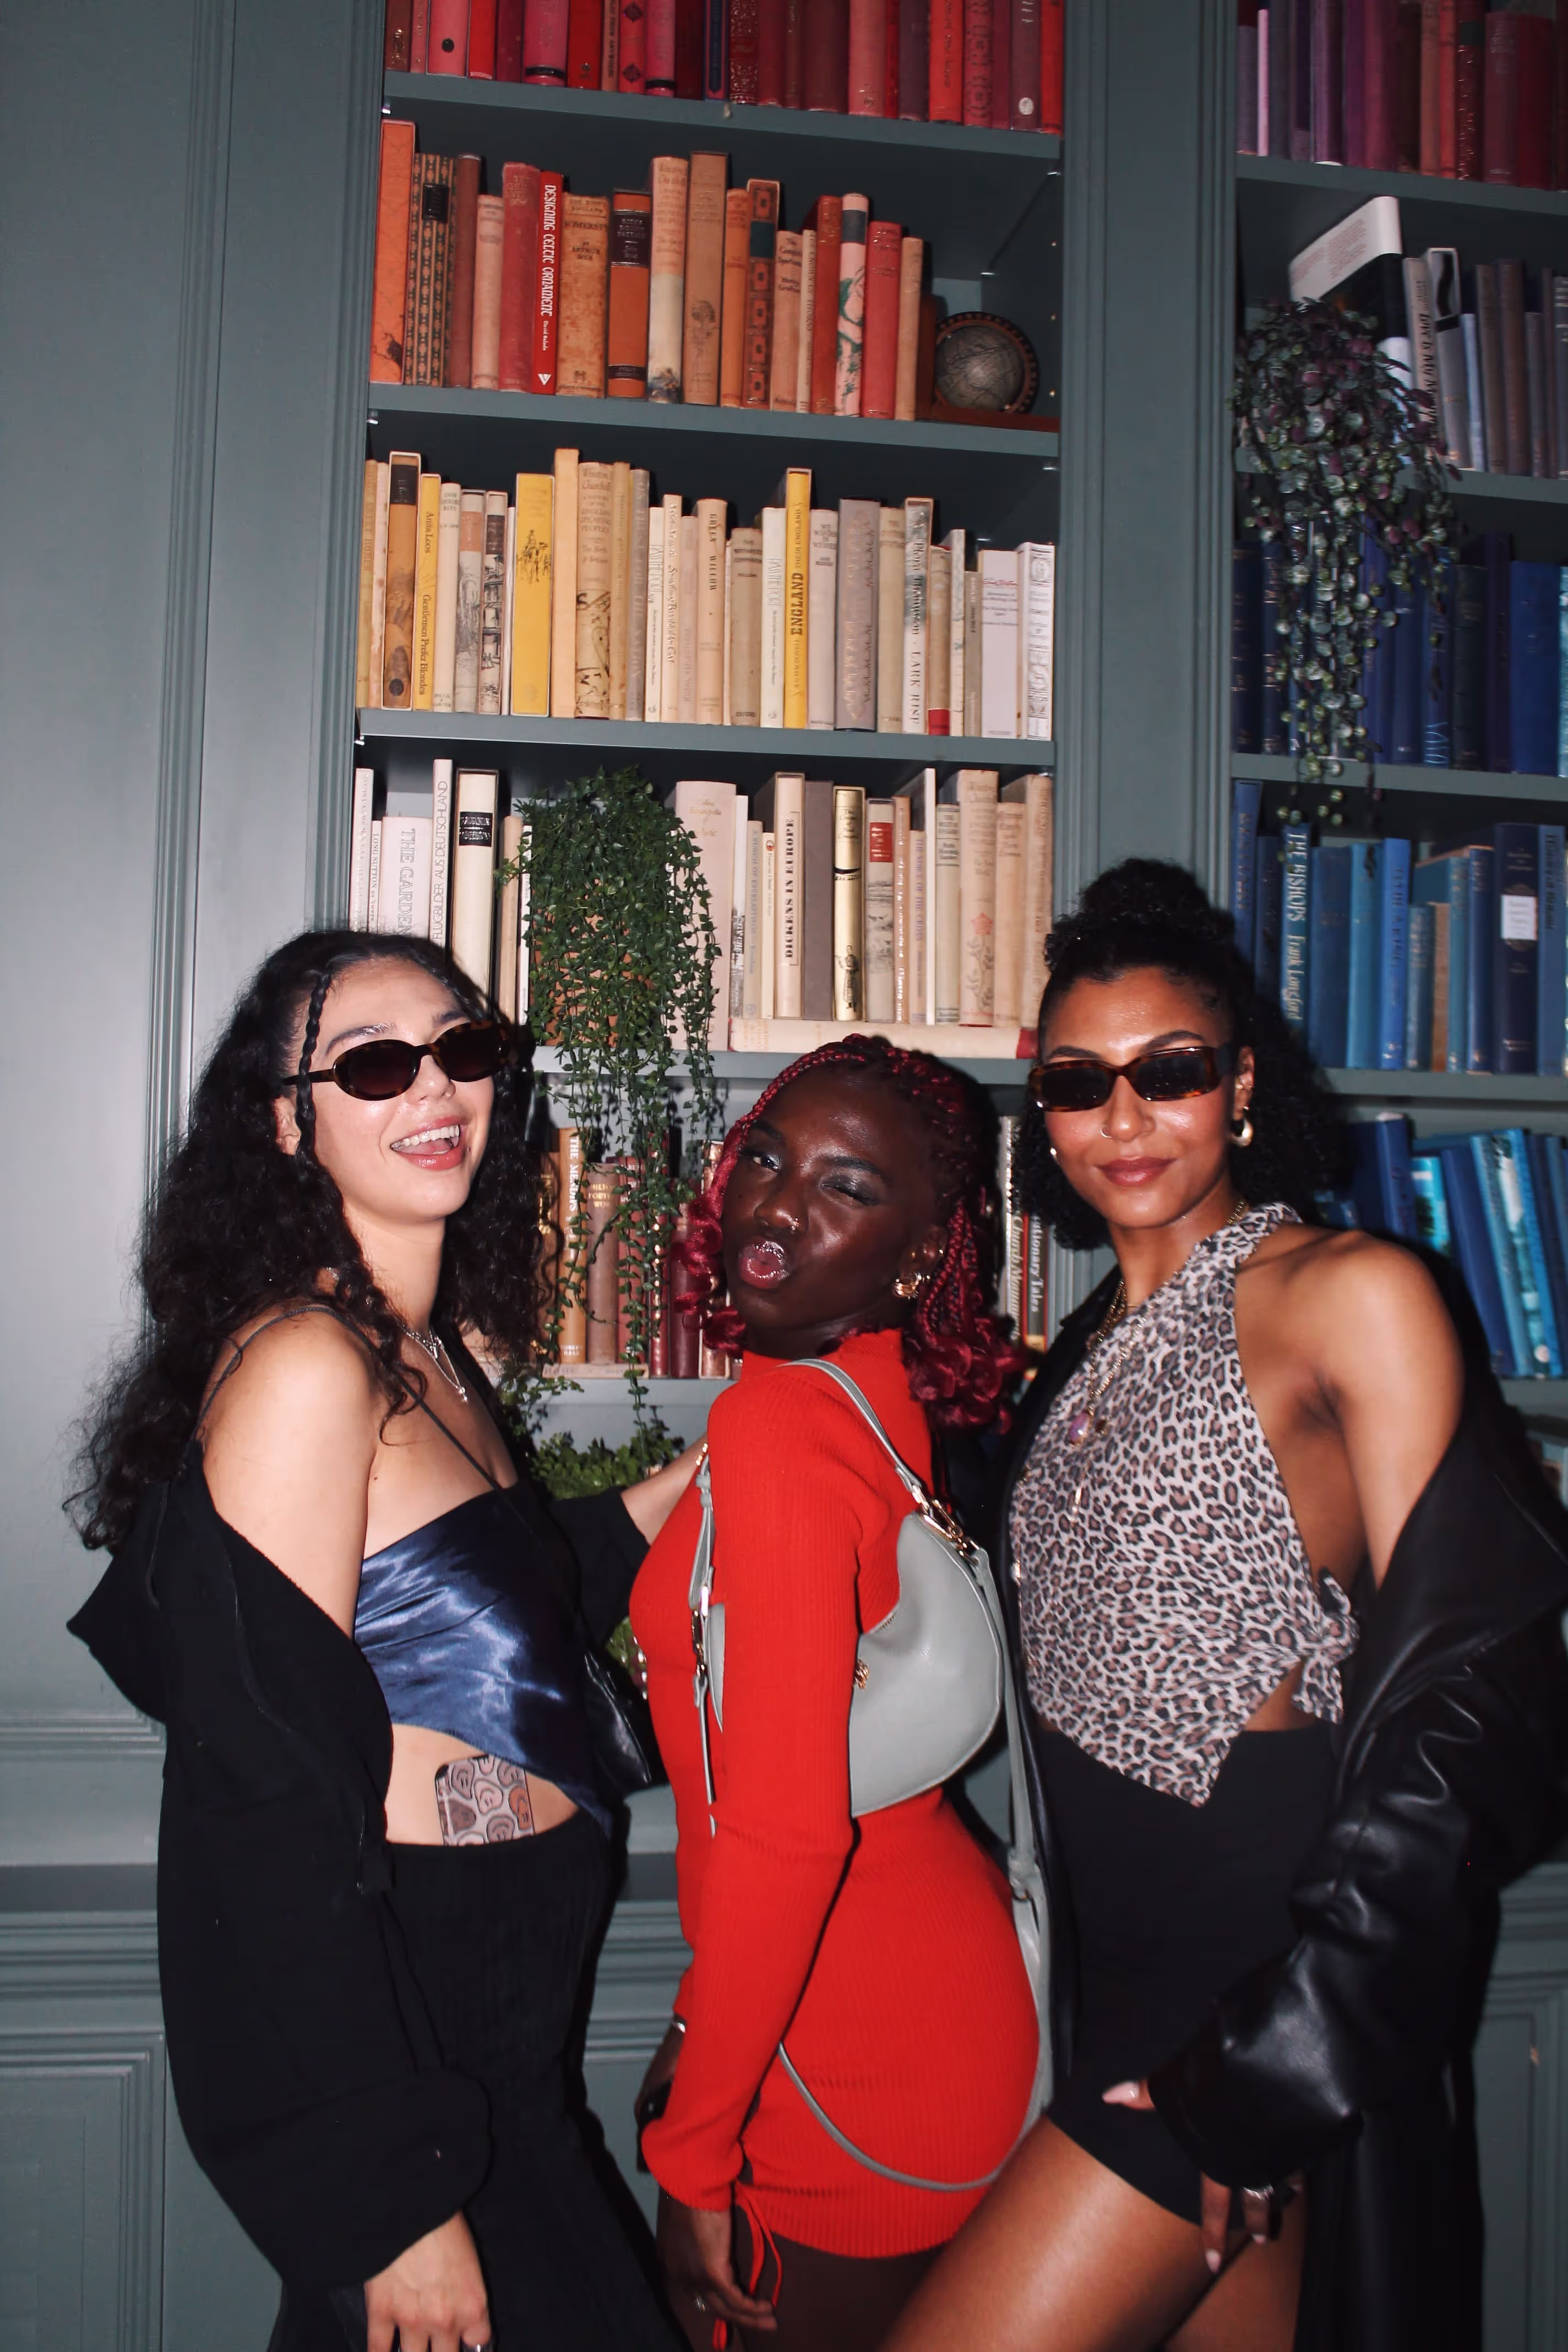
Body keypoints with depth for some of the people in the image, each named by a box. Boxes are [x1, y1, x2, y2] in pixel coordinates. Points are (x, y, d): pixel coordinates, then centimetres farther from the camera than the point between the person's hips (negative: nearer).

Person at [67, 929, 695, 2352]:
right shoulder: (304, 1365, -19)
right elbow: (271, 1813, -22)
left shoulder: (431, 1356, 8)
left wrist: (643, 1516, 8)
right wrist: (396, 2203, -22)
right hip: (376, 2010, -9)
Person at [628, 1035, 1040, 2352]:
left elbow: (785, 1828, -26)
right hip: (945, 1984, 8)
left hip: (862, 2064, -8)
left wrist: (693, 2151, -16)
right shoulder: (879, 1395, 4)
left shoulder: (772, 1426, -22)